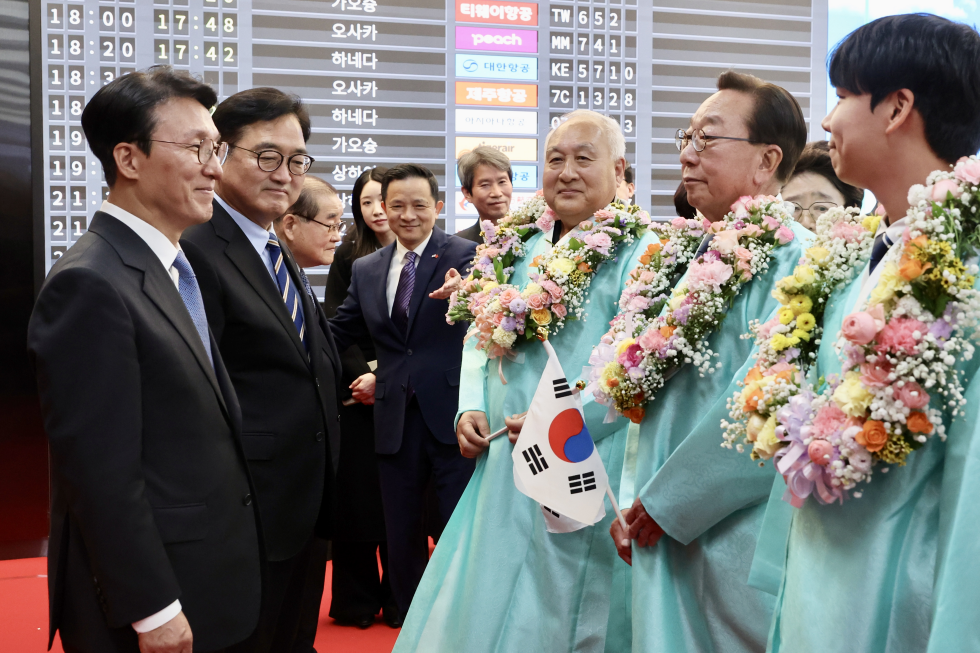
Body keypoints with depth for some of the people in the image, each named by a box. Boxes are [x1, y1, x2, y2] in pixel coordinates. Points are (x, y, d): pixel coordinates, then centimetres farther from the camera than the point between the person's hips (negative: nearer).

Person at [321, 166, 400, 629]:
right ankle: (356, 600, 13)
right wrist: (362, 374, -10)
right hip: (357, 394, 1)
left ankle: (401, 598, 14)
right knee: (357, 492, 3)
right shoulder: (349, 256, 6)